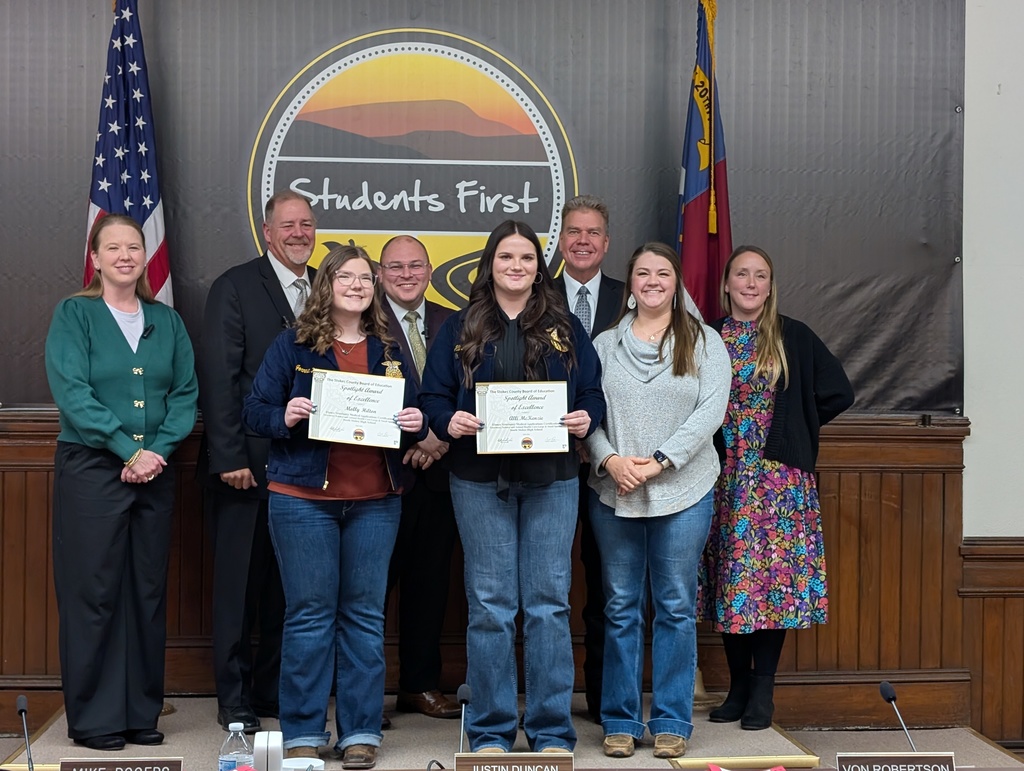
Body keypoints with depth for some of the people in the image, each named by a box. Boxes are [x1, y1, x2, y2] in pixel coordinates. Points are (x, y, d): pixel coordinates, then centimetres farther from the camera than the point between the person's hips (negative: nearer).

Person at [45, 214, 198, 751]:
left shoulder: (166, 321, 11)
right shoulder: (74, 314, -1)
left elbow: (185, 393, 6)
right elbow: (72, 393, -11)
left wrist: (159, 450, -10)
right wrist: (130, 449, -17)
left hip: (154, 471, 4)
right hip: (90, 468, -4)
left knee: (148, 590, 7)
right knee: (93, 591, -1)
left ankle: (141, 712, 16)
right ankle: (93, 717, 7)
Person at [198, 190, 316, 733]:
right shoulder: (235, 286, -4)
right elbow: (219, 377, -10)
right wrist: (229, 457, -15)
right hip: (248, 462, -5)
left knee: (289, 584, 12)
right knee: (239, 581, 3)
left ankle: (275, 689, 24)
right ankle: (234, 699, 13)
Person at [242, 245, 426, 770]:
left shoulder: (390, 353, 12)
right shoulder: (292, 346, 3)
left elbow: (411, 418, 16)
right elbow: (254, 410, 1)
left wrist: (415, 425, -6)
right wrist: (284, 417, -19)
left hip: (376, 499, 3)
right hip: (303, 497, -3)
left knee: (365, 614, 6)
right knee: (310, 613, 0)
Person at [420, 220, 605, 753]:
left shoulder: (565, 328, 10)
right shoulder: (461, 329, 7)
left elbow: (592, 391, 9)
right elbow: (433, 395, 4)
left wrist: (586, 419, -11)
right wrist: (449, 421, -16)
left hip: (551, 478, 1)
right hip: (480, 480, -1)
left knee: (548, 602, 1)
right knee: (490, 604, 1)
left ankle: (552, 731, 10)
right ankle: (490, 730, 10)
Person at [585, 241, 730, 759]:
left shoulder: (704, 343, 4)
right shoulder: (605, 345, 9)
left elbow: (710, 411, -6)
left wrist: (659, 461, -14)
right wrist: (610, 460, -14)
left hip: (683, 491, -1)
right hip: (614, 493, 1)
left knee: (676, 607, 4)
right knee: (620, 608, 6)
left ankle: (671, 722, 13)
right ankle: (619, 720, 15)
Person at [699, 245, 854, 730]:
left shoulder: (794, 339, 1)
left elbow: (837, 394, 4)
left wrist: (793, 427, 5)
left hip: (778, 477, -2)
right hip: (723, 476, 2)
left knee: (774, 574, -3)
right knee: (728, 577, 5)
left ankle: (762, 691, 4)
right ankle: (738, 685, 15)